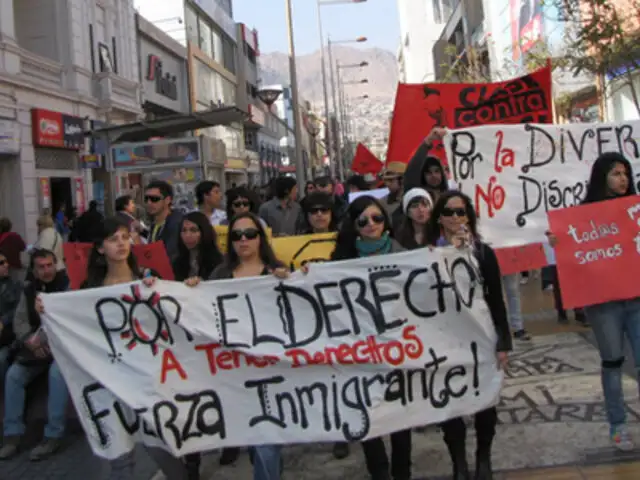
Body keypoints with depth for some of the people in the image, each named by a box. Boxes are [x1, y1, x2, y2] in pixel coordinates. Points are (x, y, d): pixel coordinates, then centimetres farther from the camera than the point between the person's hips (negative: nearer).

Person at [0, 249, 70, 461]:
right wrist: (31, 342, -15)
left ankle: (53, 436, -26)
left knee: (57, 373, -33)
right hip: (35, 348, 5)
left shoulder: (67, 285, -6)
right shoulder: (28, 290, 12)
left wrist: (42, 338, -23)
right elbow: (19, 321, 4)